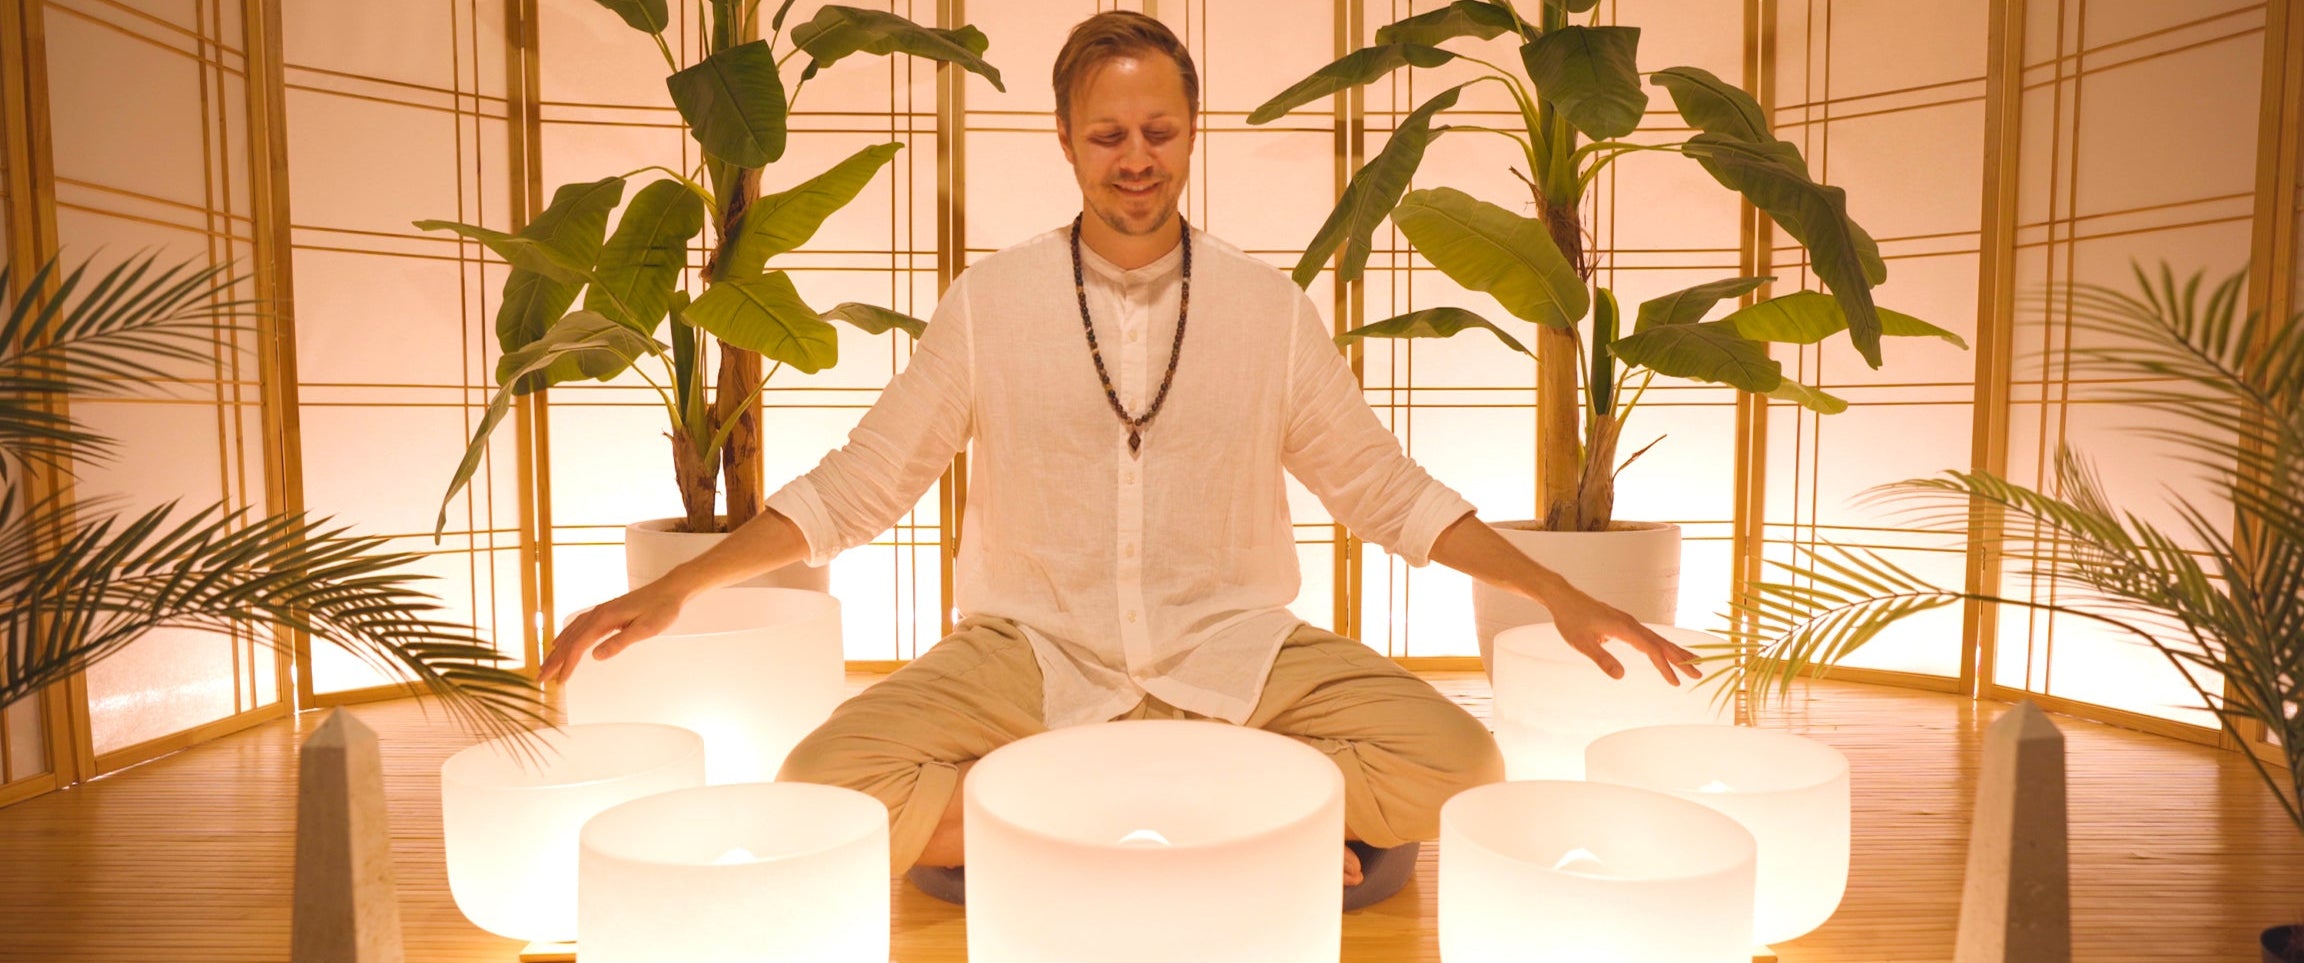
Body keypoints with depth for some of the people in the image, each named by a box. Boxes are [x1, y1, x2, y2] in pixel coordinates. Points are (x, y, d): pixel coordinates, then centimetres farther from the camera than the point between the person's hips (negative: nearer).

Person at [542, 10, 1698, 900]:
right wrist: (674, 588, -3)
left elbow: (1387, 491, 8)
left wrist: (1562, 597, 1)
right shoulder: (989, 302, -1)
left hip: (1234, 655, 0)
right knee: (825, 787, -25)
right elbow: (855, 485, 4)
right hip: (1032, 654, 1)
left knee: (1456, 765, -22)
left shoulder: (1269, 310, 1)